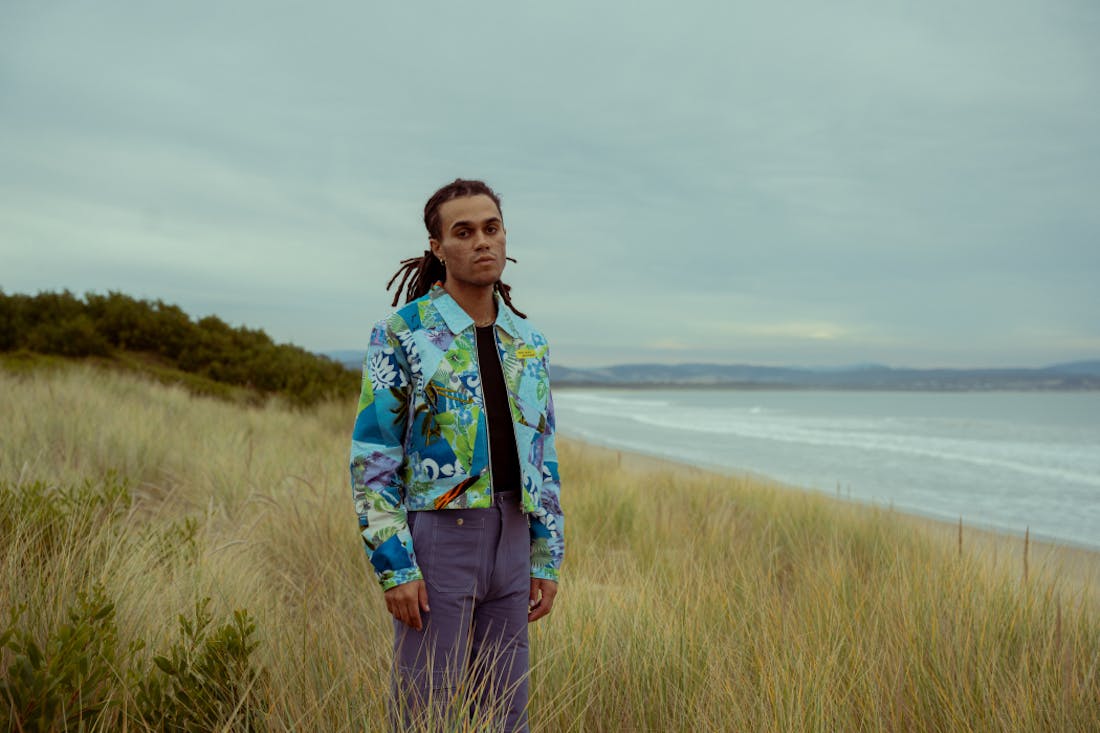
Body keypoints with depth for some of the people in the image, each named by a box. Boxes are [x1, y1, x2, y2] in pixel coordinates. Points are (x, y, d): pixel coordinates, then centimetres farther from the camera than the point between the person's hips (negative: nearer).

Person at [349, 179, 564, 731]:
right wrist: (394, 569, -15)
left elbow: (539, 456, 13)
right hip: (435, 541, -5)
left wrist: (546, 561, 9)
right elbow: (372, 459, -9)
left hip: (507, 544, 6)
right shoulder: (399, 335, -8)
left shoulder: (526, 343, 9)